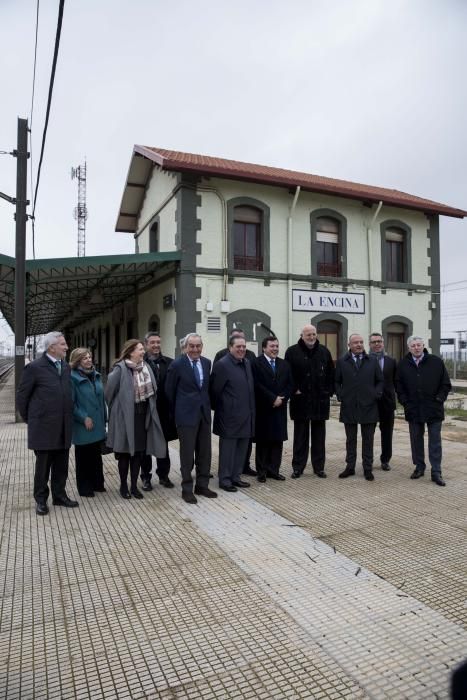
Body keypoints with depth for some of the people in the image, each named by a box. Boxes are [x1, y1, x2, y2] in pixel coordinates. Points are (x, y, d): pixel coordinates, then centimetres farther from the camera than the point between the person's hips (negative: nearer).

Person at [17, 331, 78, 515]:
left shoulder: (66, 367, 8)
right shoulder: (35, 367, -9)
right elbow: (22, 395, -3)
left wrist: (68, 418, 12)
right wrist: (28, 418, 3)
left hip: (64, 427, 5)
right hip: (43, 427, -5)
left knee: (61, 465, 14)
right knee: (43, 465, 7)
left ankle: (59, 495, 28)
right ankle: (41, 499, 22)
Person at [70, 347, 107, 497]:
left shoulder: (96, 375, 9)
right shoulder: (73, 377, -12)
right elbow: (71, 402, -15)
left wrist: (104, 419, 12)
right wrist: (84, 418, -18)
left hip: (98, 424, 6)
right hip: (83, 426, -6)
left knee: (96, 455, 15)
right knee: (83, 457, 7)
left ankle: (97, 483, 29)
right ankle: (84, 487, 20)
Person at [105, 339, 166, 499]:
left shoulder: (146, 367, 3)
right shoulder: (120, 369, -15)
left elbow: (152, 390, 12)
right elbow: (109, 391, -8)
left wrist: (149, 406, 10)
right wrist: (116, 409, 4)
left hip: (143, 414, 5)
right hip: (125, 415, -5)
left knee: (139, 451, 11)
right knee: (125, 452, 8)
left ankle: (134, 486, 24)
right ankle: (123, 486, 23)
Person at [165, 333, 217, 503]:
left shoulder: (206, 363, 6)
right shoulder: (177, 364, -9)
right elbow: (169, 391, 0)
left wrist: (206, 405, 13)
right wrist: (177, 412, 6)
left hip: (204, 413, 5)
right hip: (186, 414, -5)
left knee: (205, 452, 12)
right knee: (187, 454, 3)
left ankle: (202, 485, 26)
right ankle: (187, 489, 16)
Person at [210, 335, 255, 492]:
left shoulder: (247, 363, 11)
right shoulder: (222, 365, -14)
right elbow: (215, 390, -11)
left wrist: (251, 411, 16)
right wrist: (218, 409, -2)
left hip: (246, 415, 8)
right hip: (230, 416, -8)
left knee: (242, 448, 14)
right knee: (228, 448, 3)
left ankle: (235, 476, 27)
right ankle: (224, 479, 16)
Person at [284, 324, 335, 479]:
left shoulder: (324, 352, 6)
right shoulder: (292, 352, -3)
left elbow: (331, 374, 9)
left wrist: (329, 391, 2)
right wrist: (294, 390, -8)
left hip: (320, 401, 2)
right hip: (301, 401, -2)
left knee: (319, 436, 9)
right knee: (300, 436, 6)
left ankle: (319, 467, 20)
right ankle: (298, 467, 15)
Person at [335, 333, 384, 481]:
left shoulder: (372, 361, 6)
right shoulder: (342, 362, 4)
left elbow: (380, 381, 11)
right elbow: (337, 382, 8)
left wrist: (377, 394, -3)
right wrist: (340, 395, -4)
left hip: (368, 406, 0)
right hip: (349, 406, 0)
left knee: (368, 440, 6)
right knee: (350, 439, 9)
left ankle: (368, 469, 16)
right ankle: (350, 467, 19)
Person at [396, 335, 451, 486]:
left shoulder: (436, 362, -1)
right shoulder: (403, 364, 3)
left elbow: (446, 384, 3)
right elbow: (399, 385, 9)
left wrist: (439, 399, -6)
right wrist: (405, 401, 0)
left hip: (434, 410, -2)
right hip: (413, 410, 2)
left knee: (435, 441, 2)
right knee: (416, 440, 11)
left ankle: (436, 472, 9)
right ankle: (419, 467, 24)